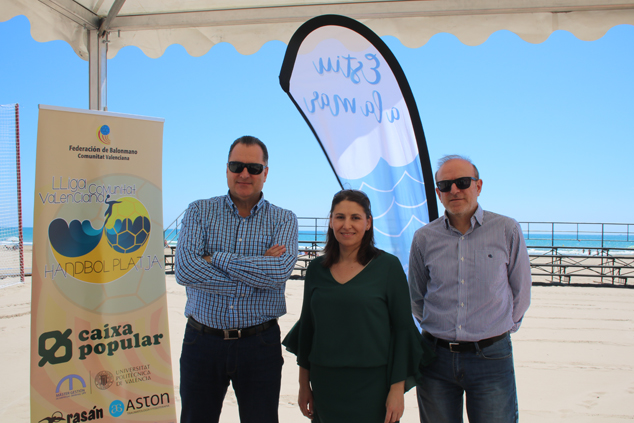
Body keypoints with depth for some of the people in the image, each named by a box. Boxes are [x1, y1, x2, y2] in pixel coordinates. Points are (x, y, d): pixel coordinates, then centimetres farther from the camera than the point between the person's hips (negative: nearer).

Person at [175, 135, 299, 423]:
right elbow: (185, 269, -15)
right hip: (203, 341, 1)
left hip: (260, 344, 0)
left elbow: (280, 271, -18)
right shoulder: (199, 211, 2)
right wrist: (257, 271, -15)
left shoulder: (284, 220, 1)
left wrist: (216, 258, -17)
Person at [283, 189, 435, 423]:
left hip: (372, 385, -3)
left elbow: (402, 329, -6)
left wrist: (397, 389, -8)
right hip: (325, 384, 3)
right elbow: (307, 327, 9)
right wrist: (304, 383, 10)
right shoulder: (317, 268, 4)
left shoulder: (388, 266, -7)